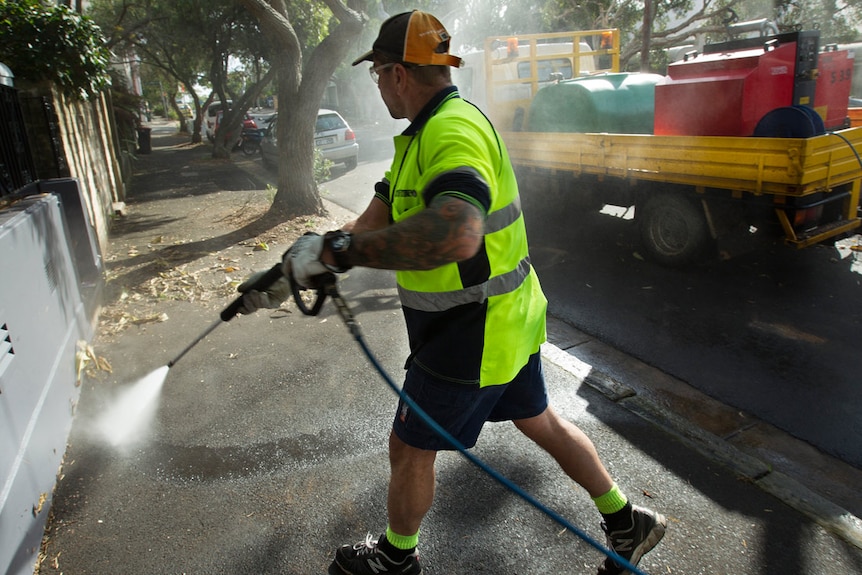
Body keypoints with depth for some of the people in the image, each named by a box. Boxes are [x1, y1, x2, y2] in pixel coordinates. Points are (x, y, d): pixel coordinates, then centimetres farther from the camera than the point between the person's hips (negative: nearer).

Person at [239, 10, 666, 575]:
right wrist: (290, 273, 5)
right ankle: (627, 521, 43)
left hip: (471, 338, -10)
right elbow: (373, 224, 9)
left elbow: (456, 234, -46)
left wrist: (337, 248, -38)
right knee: (540, 422, 24)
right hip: (510, 318, 10)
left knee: (409, 449, 11)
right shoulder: (424, 134, 10)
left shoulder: (453, 131, -25)